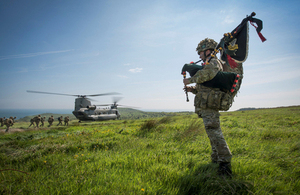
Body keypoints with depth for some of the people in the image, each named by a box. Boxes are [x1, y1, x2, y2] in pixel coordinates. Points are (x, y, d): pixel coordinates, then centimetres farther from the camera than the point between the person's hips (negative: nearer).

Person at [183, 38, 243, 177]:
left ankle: (225, 164, -14)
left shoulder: (214, 62, -6)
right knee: (213, 132, 15)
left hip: (209, 106, -11)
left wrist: (190, 80, -20)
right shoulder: (211, 64, 25)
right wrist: (193, 89, 13)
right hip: (206, 106, 11)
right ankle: (216, 160, 26)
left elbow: (208, 73, -33)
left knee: (214, 132, -15)